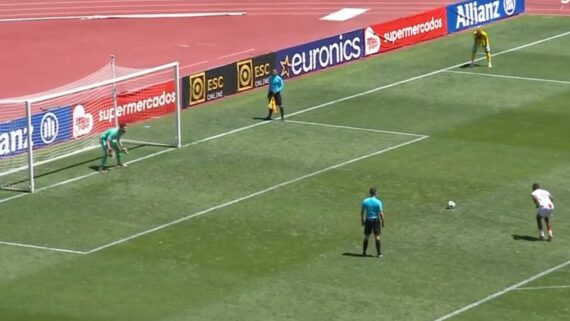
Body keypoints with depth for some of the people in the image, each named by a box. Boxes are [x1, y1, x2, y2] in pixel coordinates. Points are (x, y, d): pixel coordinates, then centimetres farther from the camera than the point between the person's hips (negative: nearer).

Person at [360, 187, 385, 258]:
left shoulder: (365, 201, -3)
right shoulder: (378, 202, -12)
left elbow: (362, 211, 3)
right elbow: (381, 213, -12)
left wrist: (362, 220, 15)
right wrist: (383, 221, -1)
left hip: (368, 220, 2)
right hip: (376, 220, -2)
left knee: (366, 237, 13)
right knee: (377, 237, 2)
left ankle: (364, 252, 18)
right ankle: (379, 253, 1)